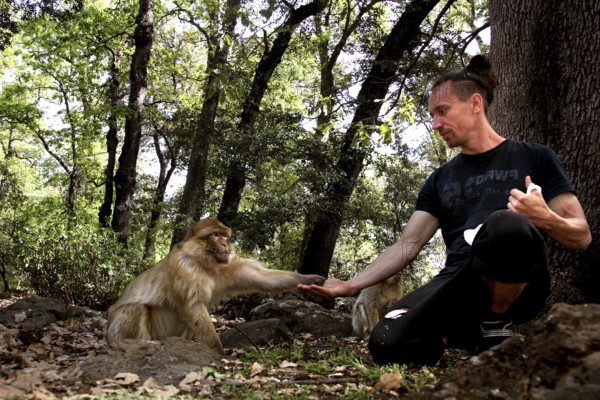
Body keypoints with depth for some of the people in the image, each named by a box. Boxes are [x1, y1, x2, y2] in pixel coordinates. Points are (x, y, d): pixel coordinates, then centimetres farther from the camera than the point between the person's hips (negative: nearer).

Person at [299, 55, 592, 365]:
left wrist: (545, 219, -17)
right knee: (387, 344, -27)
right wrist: (351, 286, 1)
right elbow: (406, 246, 13)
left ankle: (497, 328, -11)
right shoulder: (440, 180, 20)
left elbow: (581, 236, 5)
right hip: (459, 286, 3)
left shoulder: (533, 158, 9)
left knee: (506, 223, -37)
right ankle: (468, 334, 3)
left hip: (517, 289, -2)